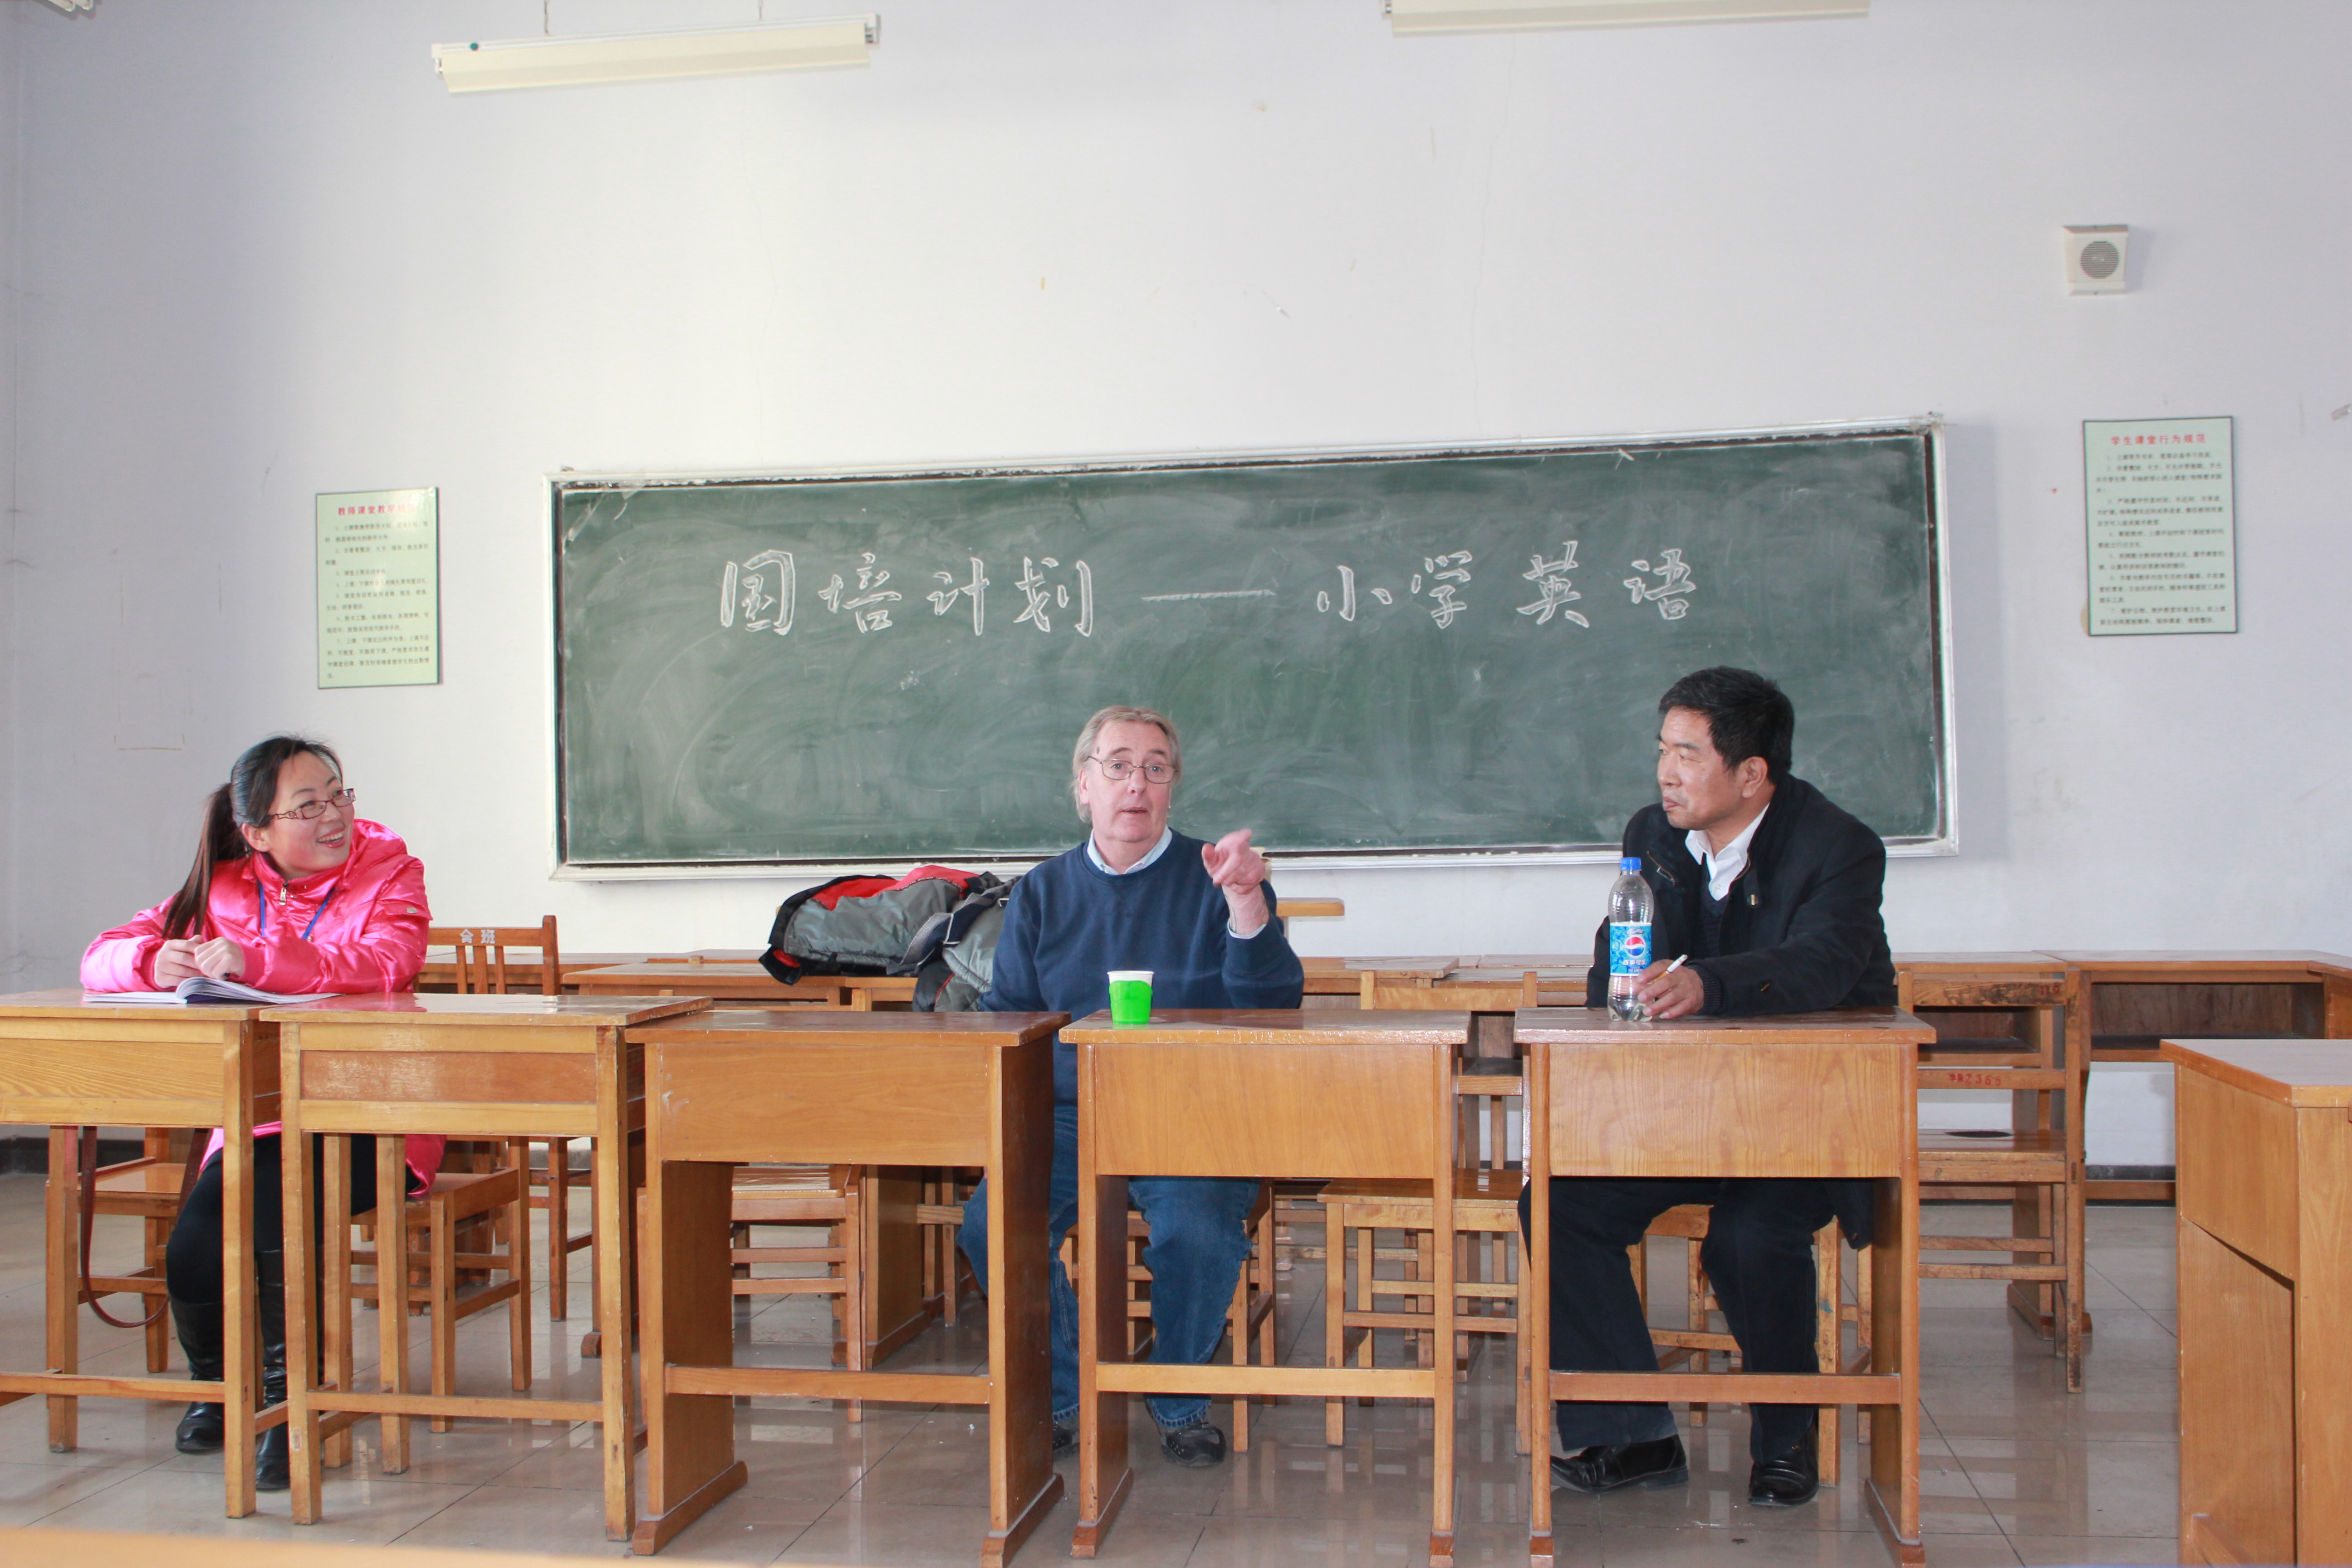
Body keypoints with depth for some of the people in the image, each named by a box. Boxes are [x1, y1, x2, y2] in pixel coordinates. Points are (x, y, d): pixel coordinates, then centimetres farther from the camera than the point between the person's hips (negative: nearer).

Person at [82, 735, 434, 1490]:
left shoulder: (388, 869, -1)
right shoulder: (227, 887, 10)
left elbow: (387, 963, -22)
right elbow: (102, 958, 9)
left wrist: (256, 961, -30)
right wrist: (155, 960, -16)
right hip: (256, 1117, 4)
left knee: (278, 1207, -31)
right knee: (193, 1255, -18)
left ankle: (288, 1401, -11)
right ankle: (216, 1383, 16)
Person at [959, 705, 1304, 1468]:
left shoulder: (1213, 879, 5)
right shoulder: (1042, 894, 14)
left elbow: (1271, 1006, -5)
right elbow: (1005, 1018, 17)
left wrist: (1246, 903, -21)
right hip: (1067, 1115, 3)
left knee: (1196, 1232, -32)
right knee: (990, 1225, -24)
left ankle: (1179, 1402, 0)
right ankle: (1058, 1395, 3)